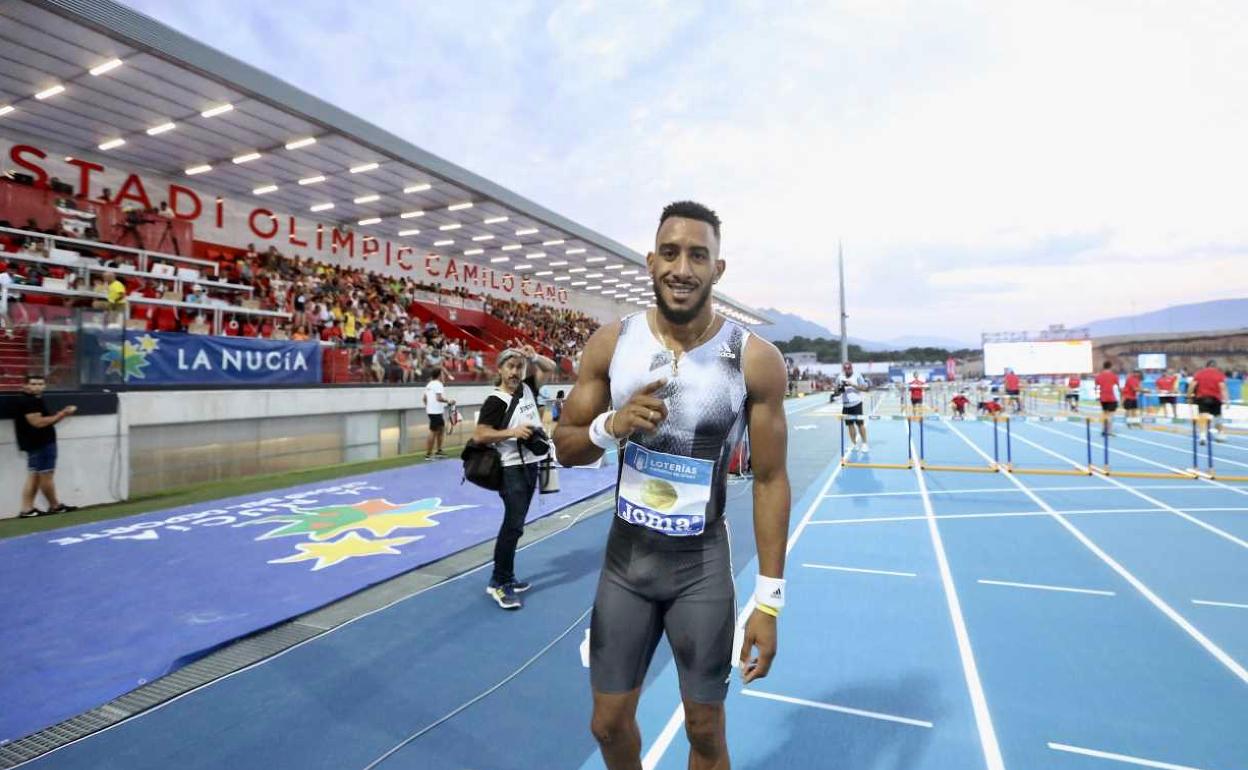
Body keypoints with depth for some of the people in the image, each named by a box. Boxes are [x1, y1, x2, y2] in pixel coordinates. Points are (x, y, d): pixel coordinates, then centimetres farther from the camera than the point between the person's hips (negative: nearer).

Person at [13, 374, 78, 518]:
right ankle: (55, 506, 11)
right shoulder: (27, 401, -16)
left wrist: (61, 413, 3)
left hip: (40, 443, 10)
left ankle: (27, 509, 10)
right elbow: (38, 422, -22)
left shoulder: (35, 399, 17)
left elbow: (44, 420, 17)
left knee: (34, 476, 9)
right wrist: (60, 415, -14)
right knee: (46, 475, 1)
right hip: (40, 444, -10)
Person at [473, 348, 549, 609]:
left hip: (531, 465, 8)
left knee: (514, 523, 14)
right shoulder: (496, 401, -14)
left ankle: (506, 577, 25)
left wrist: (530, 356, 3)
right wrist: (512, 432, -23)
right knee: (514, 525, -11)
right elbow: (478, 435, -19)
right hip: (511, 469, -8)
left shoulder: (527, 388, 7)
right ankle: (498, 583, 1)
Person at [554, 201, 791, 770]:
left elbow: (770, 479, -7)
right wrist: (611, 426, -21)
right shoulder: (610, 343, -7)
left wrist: (768, 601, -7)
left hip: (702, 566, -2)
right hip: (625, 557, 2)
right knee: (609, 723, 17)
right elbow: (565, 446, 2)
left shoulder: (757, 359, -13)